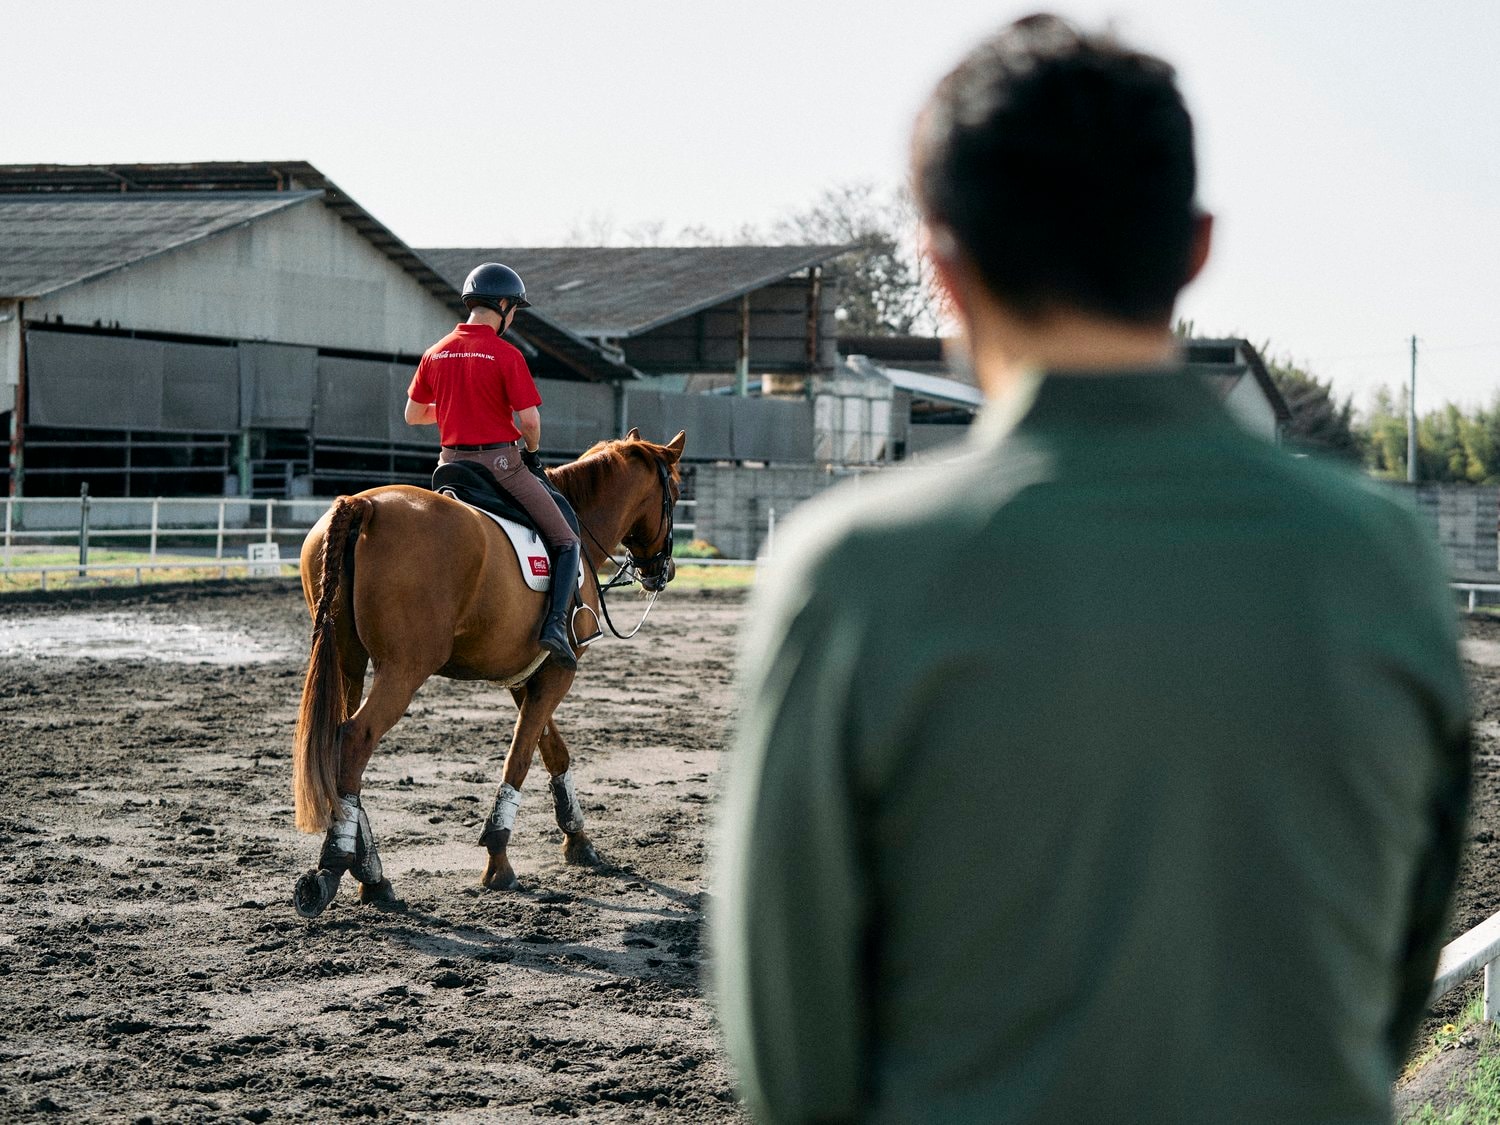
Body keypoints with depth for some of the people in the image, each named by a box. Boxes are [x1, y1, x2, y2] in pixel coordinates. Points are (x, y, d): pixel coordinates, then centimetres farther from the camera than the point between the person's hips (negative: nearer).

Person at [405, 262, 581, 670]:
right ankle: (555, 624, -14)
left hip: (450, 464, 6)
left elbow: (412, 414, 12)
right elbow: (530, 421, -16)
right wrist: (530, 449, 6)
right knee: (566, 542, 3)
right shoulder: (507, 355, -13)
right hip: (501, 463, -6)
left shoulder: (435, 353, 5)